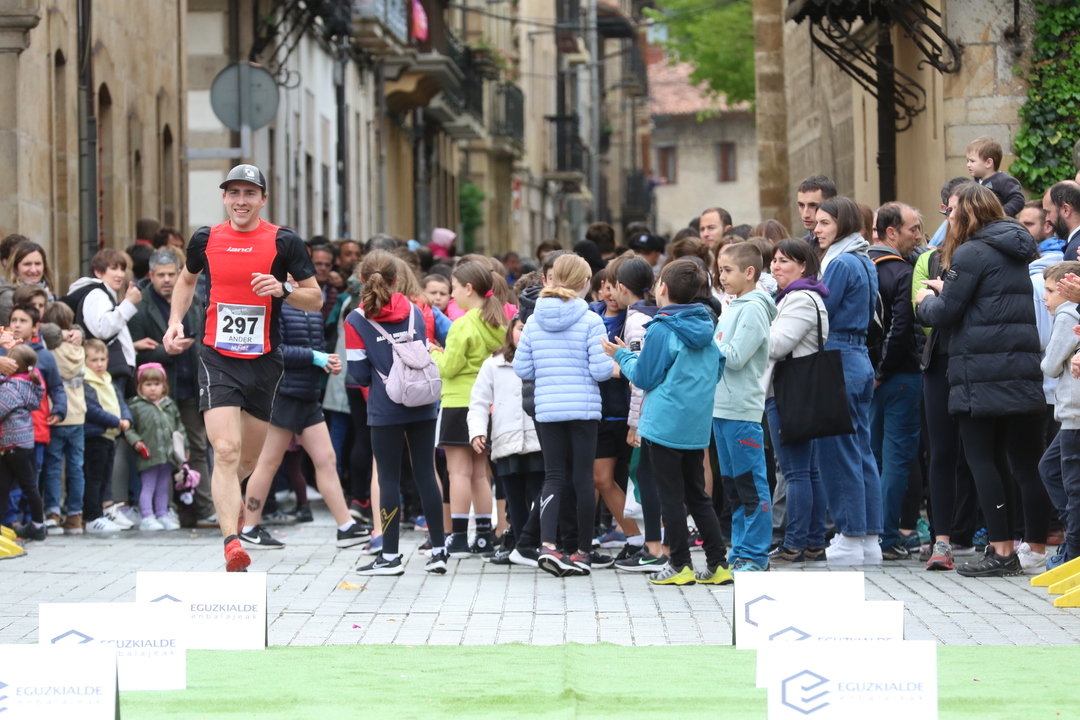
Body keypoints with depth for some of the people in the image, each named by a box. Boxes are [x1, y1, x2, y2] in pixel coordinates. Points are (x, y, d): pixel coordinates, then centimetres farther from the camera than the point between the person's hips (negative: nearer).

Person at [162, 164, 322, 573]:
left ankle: (228, 493, 50)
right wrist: (175, 322, 10)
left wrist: (283, 289, -19)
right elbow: (187, 280, 24)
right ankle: (232, 544, -23)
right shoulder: (205, 240, 4)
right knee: (226, 450, -17)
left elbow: (316, 298, 1)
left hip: (264, 361, 1)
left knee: (250, 457, 15)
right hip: (217, 359, -1)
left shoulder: (283, 242, -3)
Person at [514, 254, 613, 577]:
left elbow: (522, 369, 4)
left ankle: (547, 544, -14)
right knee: (583, 478, 6)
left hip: (547, 409, 3)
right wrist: (614, 362, 9)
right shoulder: (590, 321, -10)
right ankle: (583, 551, 13)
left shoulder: (534, 322, 2)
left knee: (554, 477, 6)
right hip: (584, 408, -3)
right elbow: (601, 370, -12)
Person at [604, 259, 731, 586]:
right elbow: (718, 369, 14)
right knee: (697, 494, 13)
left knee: (671, 495, 1)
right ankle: (718, 563, 10)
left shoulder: (661, 330, -13)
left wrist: (622, 356, 7)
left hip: (665, 422, -7)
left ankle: (680, 565, 3)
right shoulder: (705, 327, 6)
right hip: (697, 424, 7)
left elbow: (645, 378, -8)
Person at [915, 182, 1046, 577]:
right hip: (1023, 369, 8)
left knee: (981, 458, -3)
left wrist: (926, 299, 11)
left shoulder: (971, 253, -11)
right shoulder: (1018, 251, 15)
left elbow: (945, 314, -10)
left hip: (982, 374, -8)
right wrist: (947, 291, 20)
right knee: (999, 457, 14)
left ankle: (1002, 551, -7)